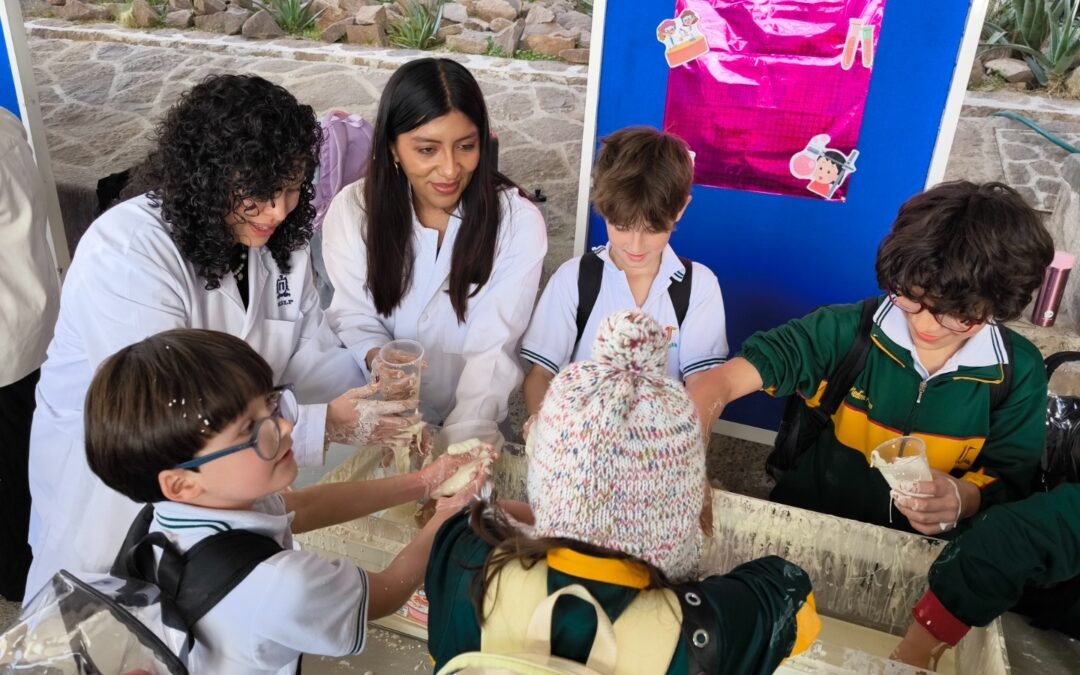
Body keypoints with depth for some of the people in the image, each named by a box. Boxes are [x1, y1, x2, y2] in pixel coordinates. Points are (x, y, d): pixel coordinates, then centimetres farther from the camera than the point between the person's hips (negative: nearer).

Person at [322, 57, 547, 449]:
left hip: (473, 423, -1)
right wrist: (379, 360, -25)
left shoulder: (519, 222, -11)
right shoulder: (352, 210, -5)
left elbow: (493, 350, -16)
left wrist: (461, 441, -31)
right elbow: (354, 320, -3)